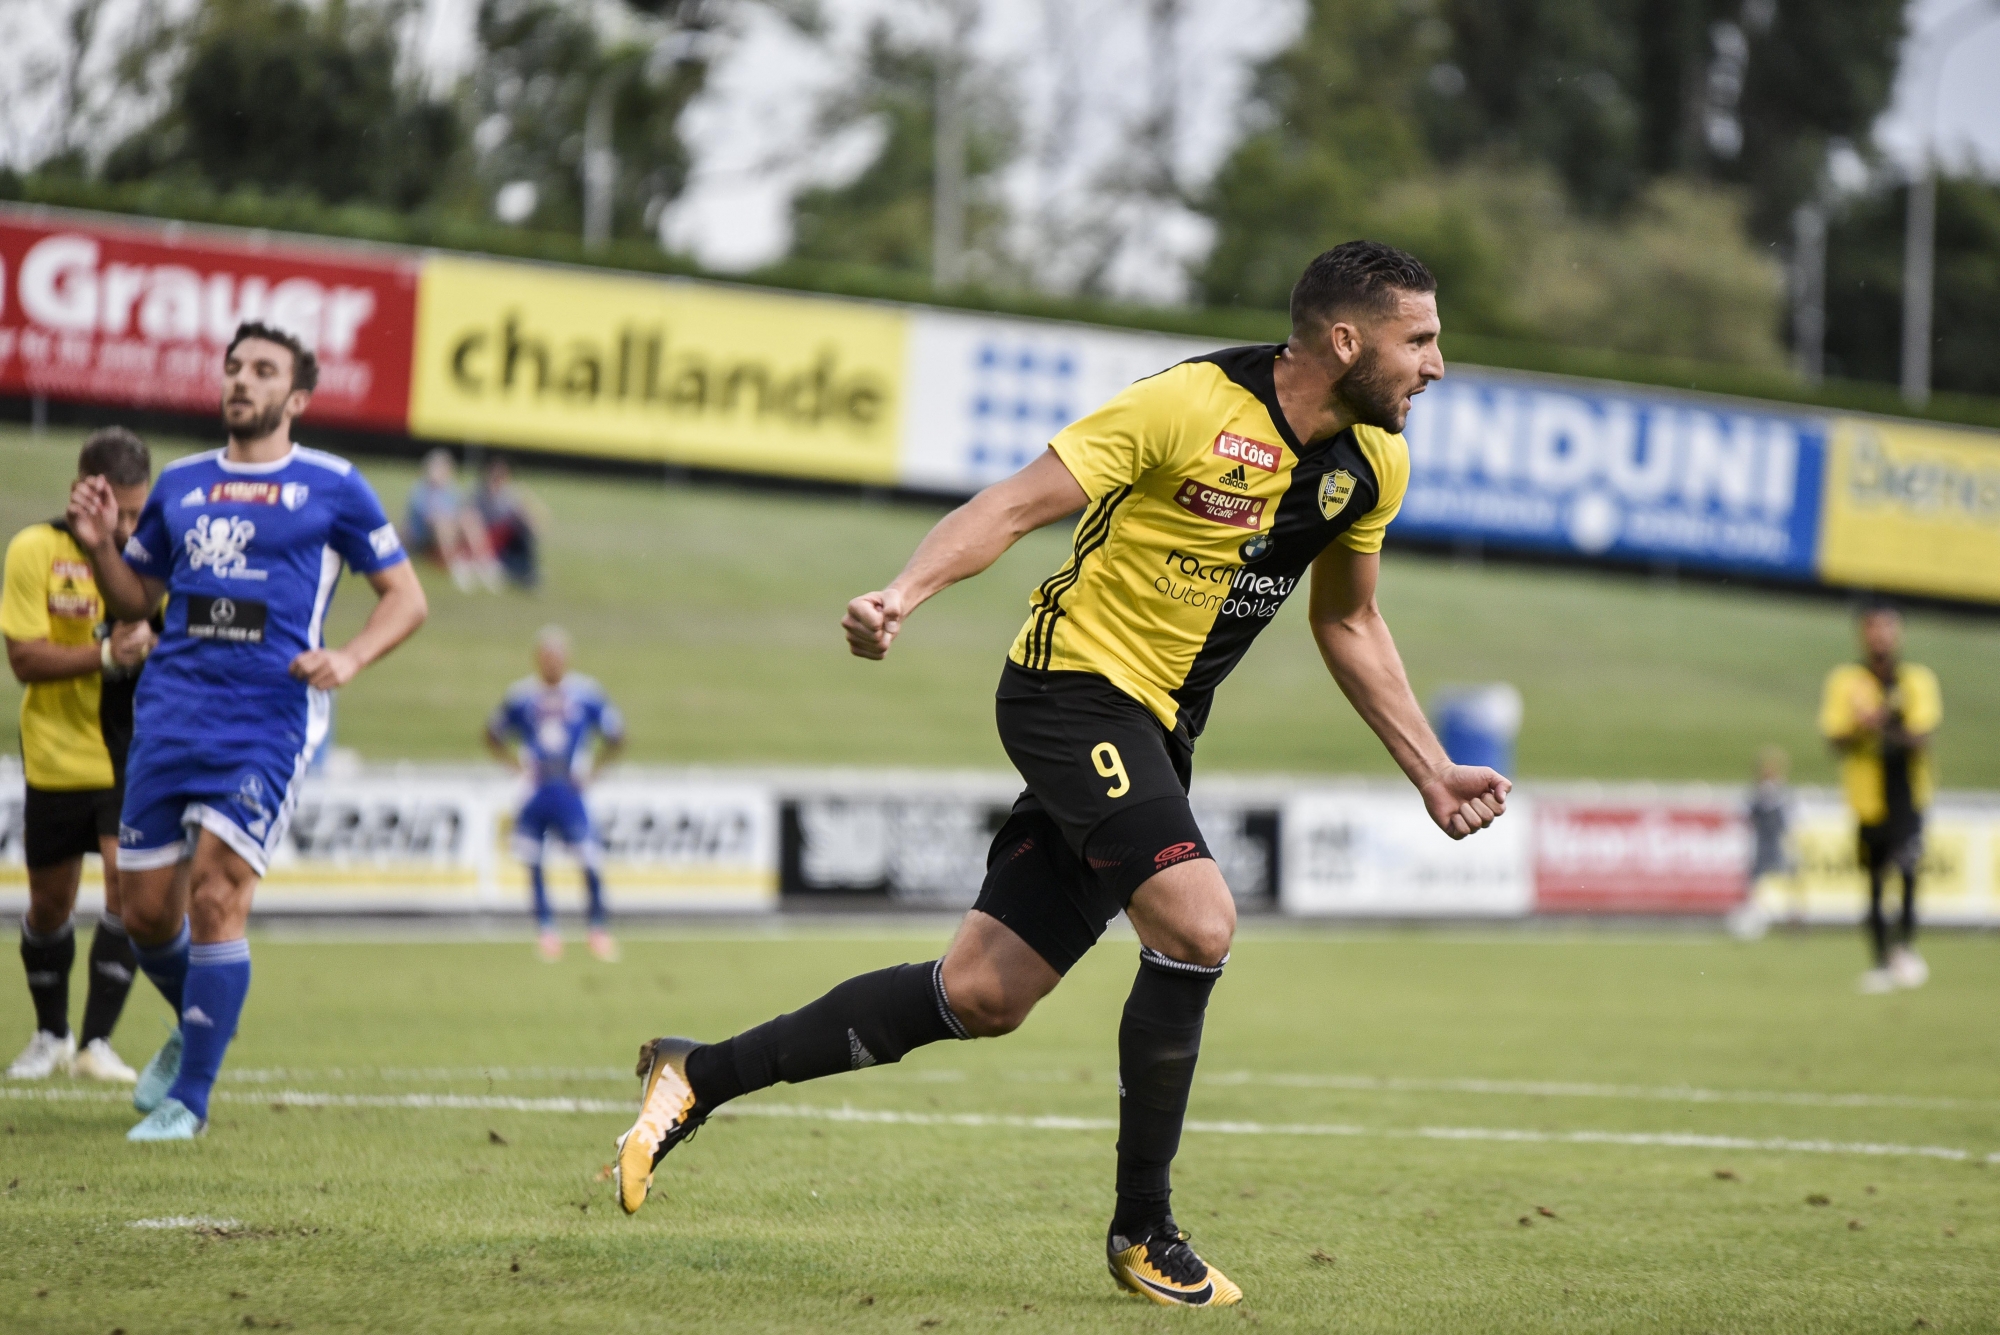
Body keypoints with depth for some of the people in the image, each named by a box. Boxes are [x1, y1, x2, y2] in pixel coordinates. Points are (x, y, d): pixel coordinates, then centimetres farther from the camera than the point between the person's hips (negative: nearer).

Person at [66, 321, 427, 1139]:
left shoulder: (333, 488, 4)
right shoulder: (181, 485, 16)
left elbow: (405, 597, 8)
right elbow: (135, 599, 24)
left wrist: (349, 658, -10)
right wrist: (98, 545, 3)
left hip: (270, 716, -4)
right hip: (171, 711, 4)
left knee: (215, 897, -14)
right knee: (145, 911, 3)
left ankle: (188, 1097, -4)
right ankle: (197, 1031, 34)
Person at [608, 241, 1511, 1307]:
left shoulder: (1372, 461, 5)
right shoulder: (1192, 405, -17)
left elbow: (1347, 624, 21)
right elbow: (1017, 504, -17)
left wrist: (1431, 774, 19)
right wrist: (904, 594, -32)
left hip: (1149, 737, 8)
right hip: (1074, 686, -8)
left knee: (982, 996, 3)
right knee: (1197, 923, -24)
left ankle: (699, 1076, 15)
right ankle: (1142, 1231, -8)